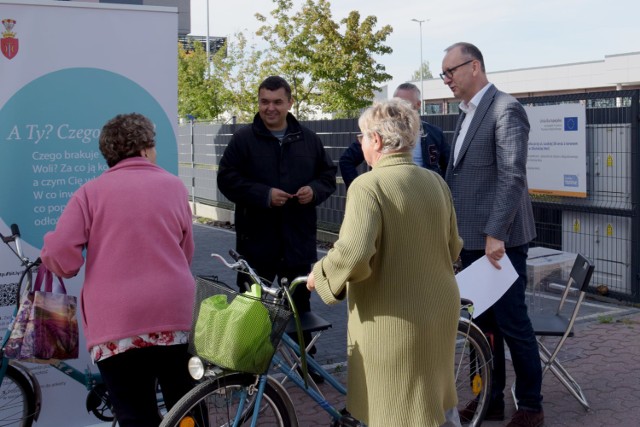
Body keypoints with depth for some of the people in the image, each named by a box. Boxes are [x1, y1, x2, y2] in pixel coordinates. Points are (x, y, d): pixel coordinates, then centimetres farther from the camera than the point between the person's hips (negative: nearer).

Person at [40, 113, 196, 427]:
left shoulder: (92, 192, 0)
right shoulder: (174, 186, 7)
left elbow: (59, 253, -9)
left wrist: (70, 270, 13)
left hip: (115, 321, -2)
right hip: (174, 314, 2)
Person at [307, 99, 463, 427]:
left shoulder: (368, 185, -18)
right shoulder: (436, 182, 4)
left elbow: (353, 254, -30)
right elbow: (453, 248, 12)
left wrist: (321, 275, -11)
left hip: (394, 321, -7)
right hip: (441, 311, 7)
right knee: (437, 400, 26)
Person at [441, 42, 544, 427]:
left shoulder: (506, 109, -12)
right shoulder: (466, 115, 16)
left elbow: (512, 176, -20)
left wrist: (495, 234, -23)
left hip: (499, 240, -8)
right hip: (472, 239, 9)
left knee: (512, 323, 0)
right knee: (482, 323, 14)